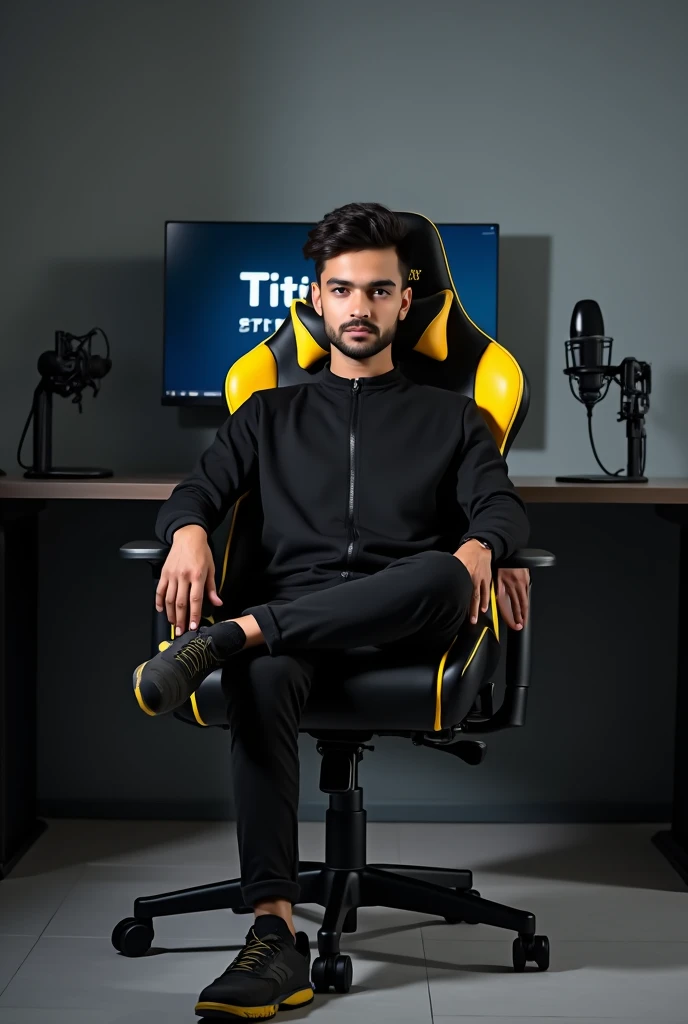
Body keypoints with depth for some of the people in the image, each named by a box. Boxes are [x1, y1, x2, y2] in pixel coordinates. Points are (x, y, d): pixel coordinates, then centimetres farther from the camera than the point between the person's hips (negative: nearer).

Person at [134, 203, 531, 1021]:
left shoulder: (451, 417, 24)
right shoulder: (270, 415, 27)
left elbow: (503, 507, 8)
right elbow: (196, 491, 15)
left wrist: (480, 547, -18)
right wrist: (189, 533, -11)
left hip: (410, 619, 0)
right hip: (294, 604, 1)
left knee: (441, 575, -38)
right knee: (263, 677, -37)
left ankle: (231, 637, -38)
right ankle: (275, 932, -41)